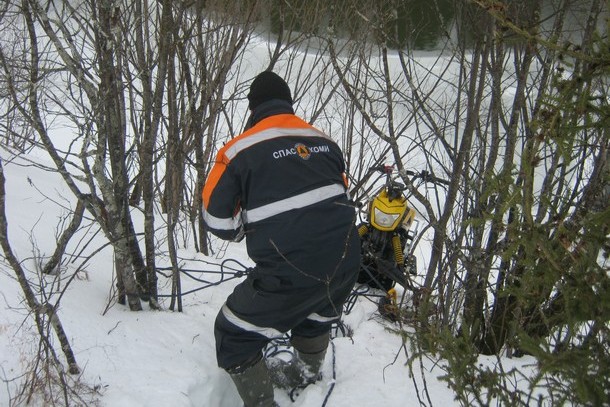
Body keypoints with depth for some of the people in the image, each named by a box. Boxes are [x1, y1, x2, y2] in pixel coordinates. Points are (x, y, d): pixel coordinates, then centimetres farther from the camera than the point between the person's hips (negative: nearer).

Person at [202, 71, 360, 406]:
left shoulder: (241, 150, -5)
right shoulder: (324, 140, 10)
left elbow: (218, 219, -2)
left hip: (290, 272, -6)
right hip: (345, 262, 6)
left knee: (234, 337, 15)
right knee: (316, 314, 37)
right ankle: (308, 376, 57)